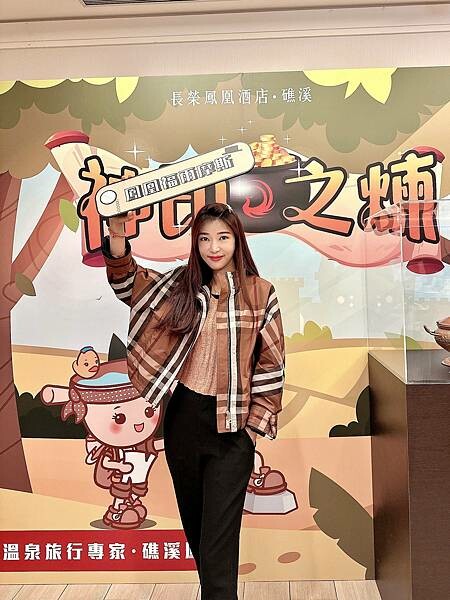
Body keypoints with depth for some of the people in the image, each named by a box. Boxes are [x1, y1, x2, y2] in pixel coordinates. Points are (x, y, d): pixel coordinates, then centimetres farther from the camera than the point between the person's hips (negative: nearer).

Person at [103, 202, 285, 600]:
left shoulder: (259, 293, -5)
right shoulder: (180, 285, 2)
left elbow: (271, 364, -2)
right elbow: (127, 281, -5)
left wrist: (255, 423, -4)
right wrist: (118, 236, -23)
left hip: (231, 427, -4)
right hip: (183, 419, 4)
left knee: (218, 541, -2)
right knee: (194, 524, 21)